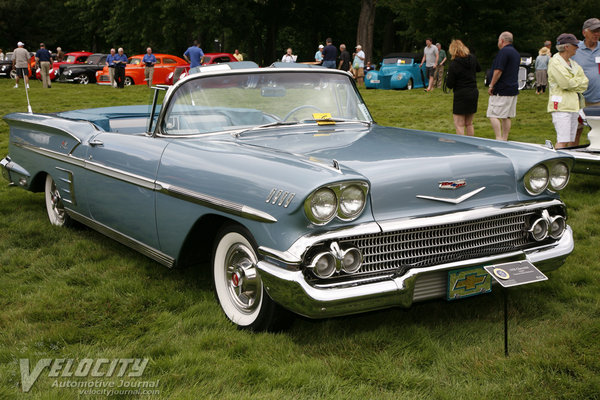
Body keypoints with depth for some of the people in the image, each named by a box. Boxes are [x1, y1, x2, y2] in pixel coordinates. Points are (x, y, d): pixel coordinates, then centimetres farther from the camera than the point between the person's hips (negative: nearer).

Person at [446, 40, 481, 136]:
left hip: (461, 95, -7)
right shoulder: (472, 58, 0)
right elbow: (478, 69, 22)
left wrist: (447, 80, 6)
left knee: (459, 125, -2)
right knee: (469, 124, 17)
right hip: (474, 93, 7)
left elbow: (449, 85, -13)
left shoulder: (453, 64, -17)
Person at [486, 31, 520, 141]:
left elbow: (498, 71, -19)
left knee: (493, 115, -8)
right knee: (506, 117, 12)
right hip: (513, 89, 10)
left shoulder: (504, 51, -13)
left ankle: (499, 139, -15)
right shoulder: (516, 53, 18)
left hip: (501, 91, -9)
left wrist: (491, 85, -12)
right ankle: (505, 139, 14)